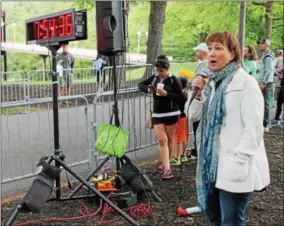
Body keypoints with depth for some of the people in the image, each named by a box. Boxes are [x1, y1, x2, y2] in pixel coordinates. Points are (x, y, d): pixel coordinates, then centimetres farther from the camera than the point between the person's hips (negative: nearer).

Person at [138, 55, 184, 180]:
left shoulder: (173, 80, -9)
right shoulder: (154, 78, 5)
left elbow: (181, 96, -12)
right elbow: (140, 85, 11)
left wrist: (166, 94, -22)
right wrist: (148, 89, -10)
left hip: (171, 113, -4)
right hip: (157, 114, 4)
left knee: (169, 139, 8)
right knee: (162, 140, -3)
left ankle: (165, 164, 23)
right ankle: (167, 168, -3)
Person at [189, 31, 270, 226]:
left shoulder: (246, 82, -12)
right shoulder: (212, 81, 10)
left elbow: (253, 129, -18)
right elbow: (194, 116, 13)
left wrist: (238, 163, -22)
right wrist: (199, 93, -4)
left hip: (235, 167, -7)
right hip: (212, 163, 8)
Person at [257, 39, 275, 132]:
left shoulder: (268, 57, -14)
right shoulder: (264, 55, 17)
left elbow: (269, 71, -20)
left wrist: (263, 83, -23)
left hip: (266, 84, -10)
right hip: (264, 83, 10)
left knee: (265, 104, -7)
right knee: (263, 103, 13)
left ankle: (265, 125, -3)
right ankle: (264, 123, 20)